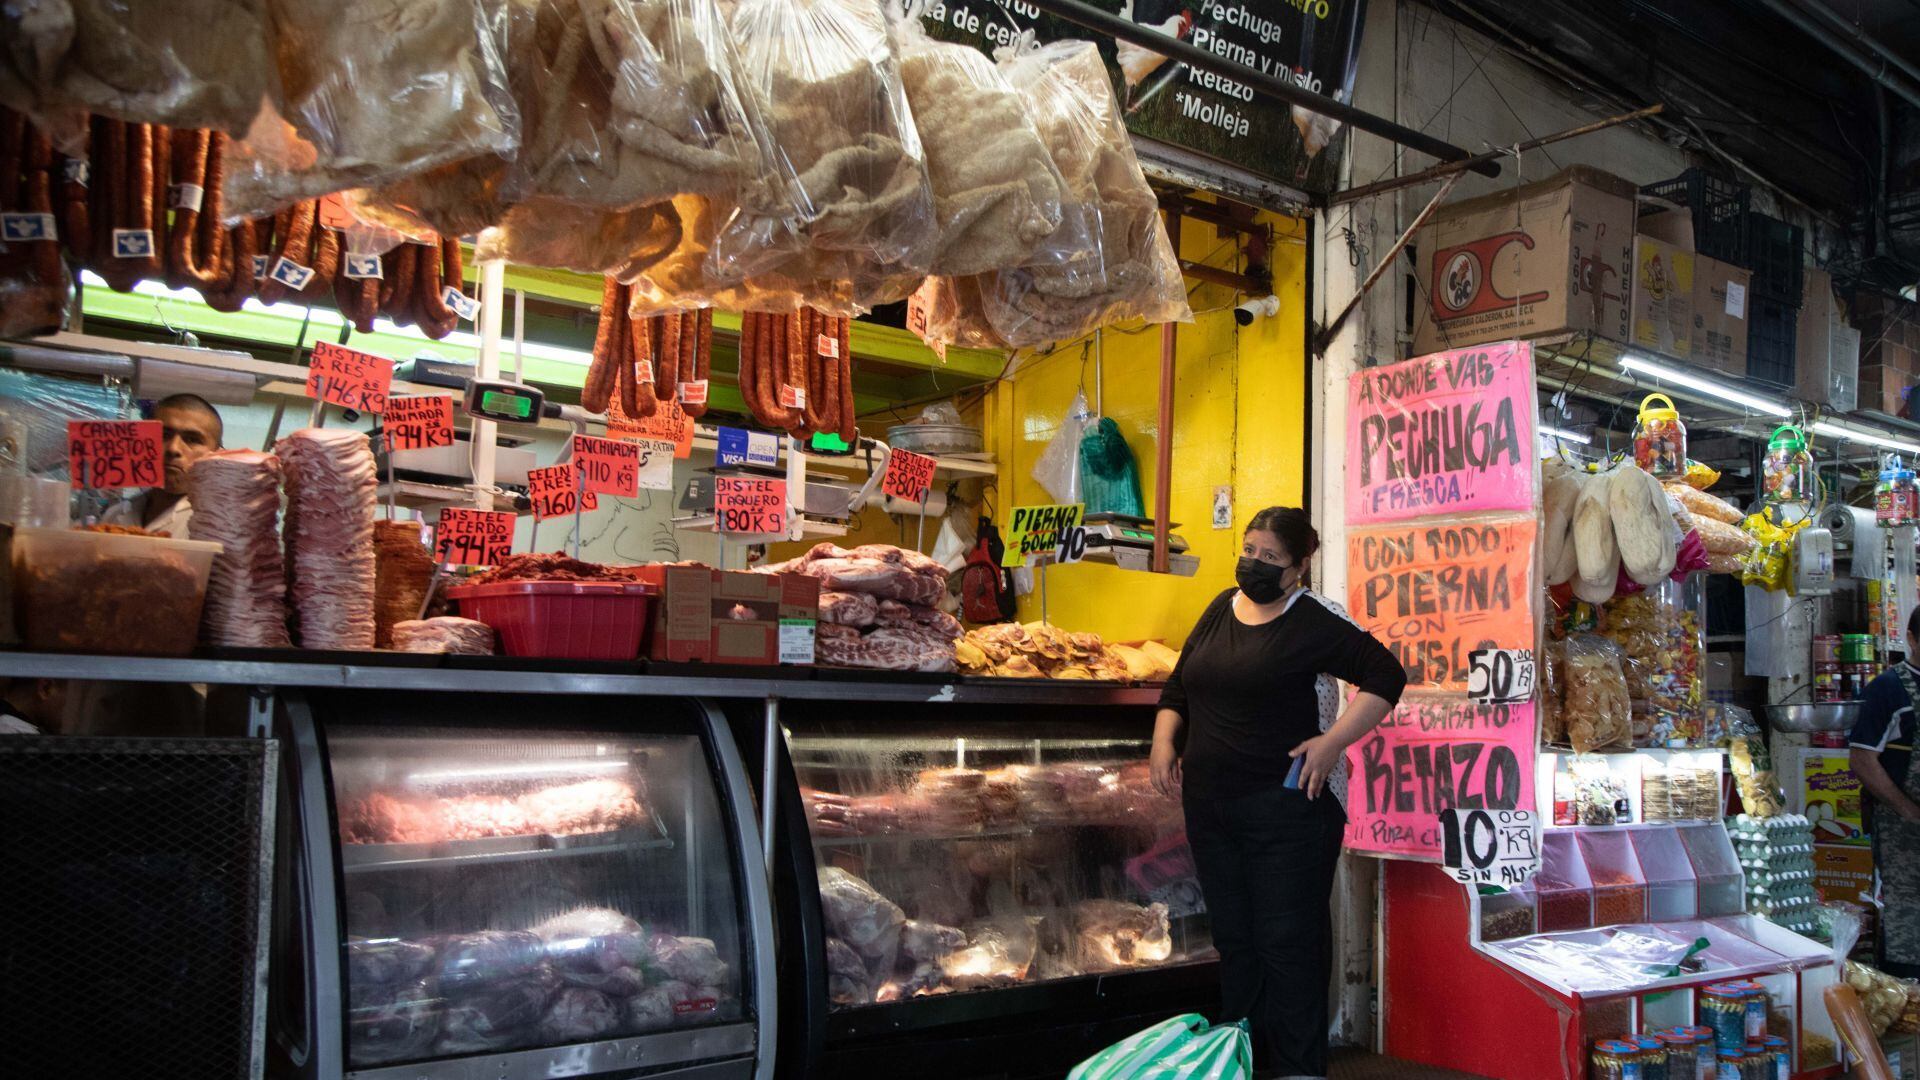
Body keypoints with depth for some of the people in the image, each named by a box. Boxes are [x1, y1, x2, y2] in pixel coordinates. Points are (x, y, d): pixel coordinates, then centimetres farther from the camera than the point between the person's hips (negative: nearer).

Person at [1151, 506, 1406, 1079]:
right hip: (1211, 808, 7)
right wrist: (1164, 740, 5)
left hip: (1287, 808, -6)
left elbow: (1386, 676, -13)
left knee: (1287, 946, -2)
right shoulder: (1221, 609, 12)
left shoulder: (1315, 619, -8)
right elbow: (1178, 690, 20)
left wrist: (1332, 742, -19)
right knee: (1234, 942, 14)